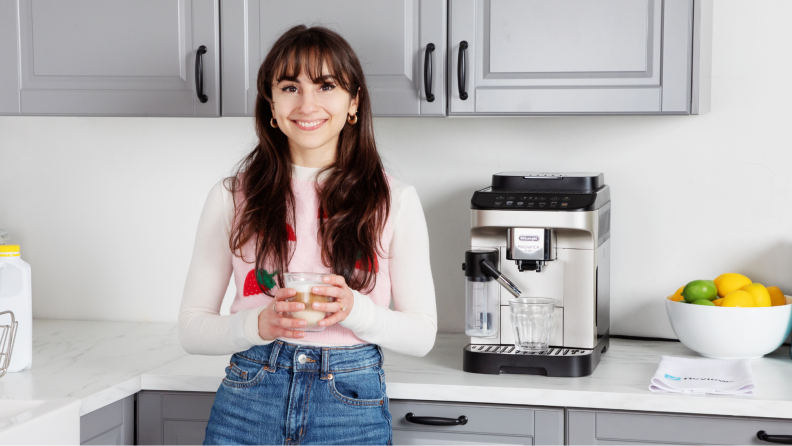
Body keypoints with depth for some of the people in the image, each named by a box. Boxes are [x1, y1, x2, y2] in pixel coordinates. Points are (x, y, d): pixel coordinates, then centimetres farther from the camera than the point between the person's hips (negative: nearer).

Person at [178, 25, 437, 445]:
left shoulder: (395, 200, 1)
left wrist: (354, 310, -17)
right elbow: (191, 327, 3)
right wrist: (259, 324, -17)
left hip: (352, 412, 0)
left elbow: (422, 334, 2)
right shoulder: (231, 197, 2)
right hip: (248, 403, 0)